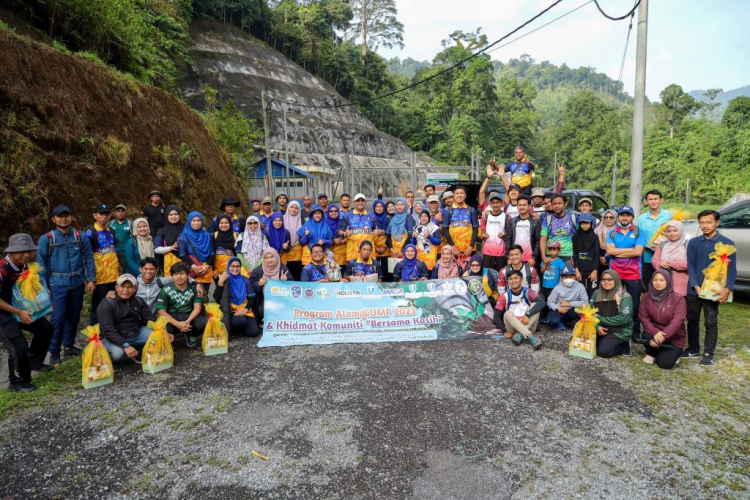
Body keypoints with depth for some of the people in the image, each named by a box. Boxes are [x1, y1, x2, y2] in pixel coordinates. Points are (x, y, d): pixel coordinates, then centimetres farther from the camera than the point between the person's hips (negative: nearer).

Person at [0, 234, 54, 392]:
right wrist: (19, 313, -28)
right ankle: (16, 383, 10)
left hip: (21, 307, 8)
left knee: (45, 328, 13)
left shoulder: (24, 266, -4)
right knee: (19, 346, -12)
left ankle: (33, 362, 33)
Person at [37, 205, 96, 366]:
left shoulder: (81, 237, 2)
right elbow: (41, 264, -1)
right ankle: (54, 352, 8)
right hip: (58, 285, -3)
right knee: (58, 318, -6)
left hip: (78, 283, 3)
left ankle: (69, 346, 29)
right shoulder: (46, 239, -3)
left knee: (74, 316, 13)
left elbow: (89, 258, 4)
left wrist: (91, 279, -2)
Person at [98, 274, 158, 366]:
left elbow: (151, 319, -2)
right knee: (117, 352, -35)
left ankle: (138, 353, 11)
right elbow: (108, 330, -25)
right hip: (115, 338, -5)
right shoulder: (107, 304, -16)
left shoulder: (139, 301, 1)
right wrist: (125, 345, -36)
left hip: (136, 334, 5)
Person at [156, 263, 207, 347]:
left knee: (205, 323, -28)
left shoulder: (194, 288, 0)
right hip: (172, 318, -1)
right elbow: (161, 311, -10)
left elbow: (197, 307, -3)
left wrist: (188, 321, -23)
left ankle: (191, 336, 9)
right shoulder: (166, 290, -5)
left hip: (189, 316, 2)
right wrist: (177, 324, -23)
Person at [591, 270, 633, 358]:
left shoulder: (625, 297, -12)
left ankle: (624, 346, 5)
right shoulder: (597, 293, 4)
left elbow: (624, 318, -21)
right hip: (601, 328, 5)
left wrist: (600, 319, -19)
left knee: (602, 351, -21)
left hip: (619, 331, -5)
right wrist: (597, 326, -18)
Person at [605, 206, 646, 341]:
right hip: (614, 274, 2)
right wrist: (630, 249, -10)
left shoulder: (639, 232, 0)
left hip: (633, 274, -2)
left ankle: (636, 332, 15)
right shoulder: (612, 233, 6)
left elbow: (638, 252, -13)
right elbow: (610, 250, -9)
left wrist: (617, 252, -9)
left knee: (634, 304, 5)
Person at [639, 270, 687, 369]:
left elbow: (677, 321, -22)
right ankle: (651, 353, 1)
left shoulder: (678, 299, -14)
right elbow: (643, 317, -11)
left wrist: (662, 337, -31)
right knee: (647, 335, -33)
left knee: (664, 363, -18)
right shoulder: (647, 296, -5)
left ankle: (673, 353, 19)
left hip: (674, 337, -2)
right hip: (654, 332, 2)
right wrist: (655, 332, -29)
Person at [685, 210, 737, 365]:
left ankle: (708, 353, 17)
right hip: (693, 290, 3)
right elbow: (690, 265, 1)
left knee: (711, 323, 5)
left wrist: (727, 289, -18)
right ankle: (693, 349, 27)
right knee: (692, 320, 12)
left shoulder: (727, 243, -3)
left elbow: (731, 268, -6)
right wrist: (696, 286, -11)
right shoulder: (693, 242, 4)